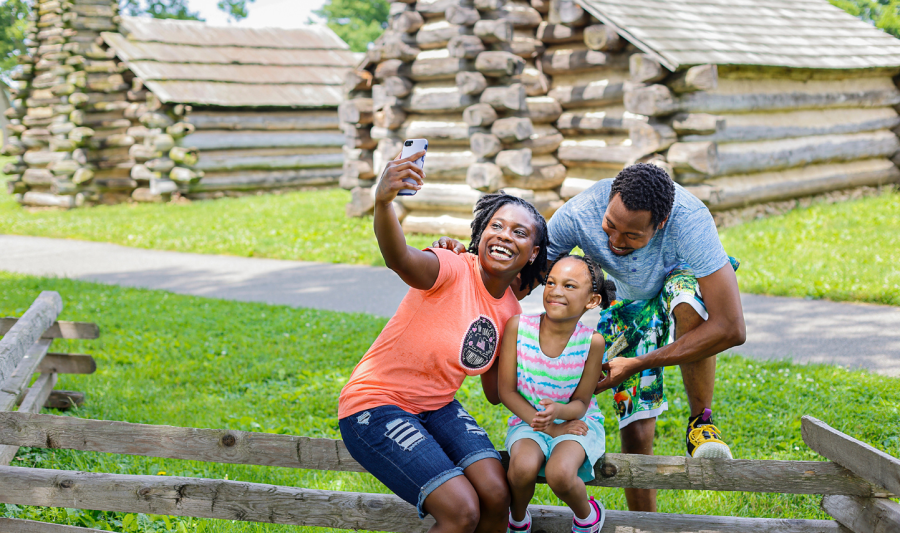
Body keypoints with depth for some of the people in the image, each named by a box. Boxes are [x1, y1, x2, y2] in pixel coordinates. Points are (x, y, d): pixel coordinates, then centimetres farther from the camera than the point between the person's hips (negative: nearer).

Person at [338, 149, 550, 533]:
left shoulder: (511, 313, 2)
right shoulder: (453, 271, -20)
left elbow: (496, 394, 10)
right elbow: (398, 258, -45)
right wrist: (383, 203, -65)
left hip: (437, 407, 7)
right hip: (376, 404, -7)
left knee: (497, 495, -11)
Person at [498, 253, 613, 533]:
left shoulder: (592, 341, -16)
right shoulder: (518, 326, -15)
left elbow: (581, 402, -8)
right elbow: (507, 391, -8)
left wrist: (557, 411, -31)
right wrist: (547, 426, -15)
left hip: (576, 421, -1)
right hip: (528, 419, 1)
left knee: (559, 474, -31)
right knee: (524, 467, -31)